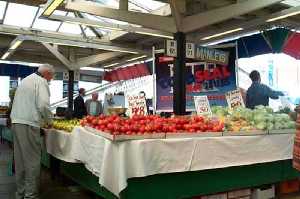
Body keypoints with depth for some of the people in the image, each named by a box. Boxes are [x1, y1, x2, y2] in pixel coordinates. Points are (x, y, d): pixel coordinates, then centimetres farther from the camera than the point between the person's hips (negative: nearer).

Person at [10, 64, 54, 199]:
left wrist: (43, 119, 24)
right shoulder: (41, 82, -4)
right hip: (28, 124, -9)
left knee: (20, 159, 12)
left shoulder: (25, 80, 23)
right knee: (32, 160, -4)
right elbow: (43, 105, -17)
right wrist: (49, 120, 0)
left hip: (16, 122, 9)